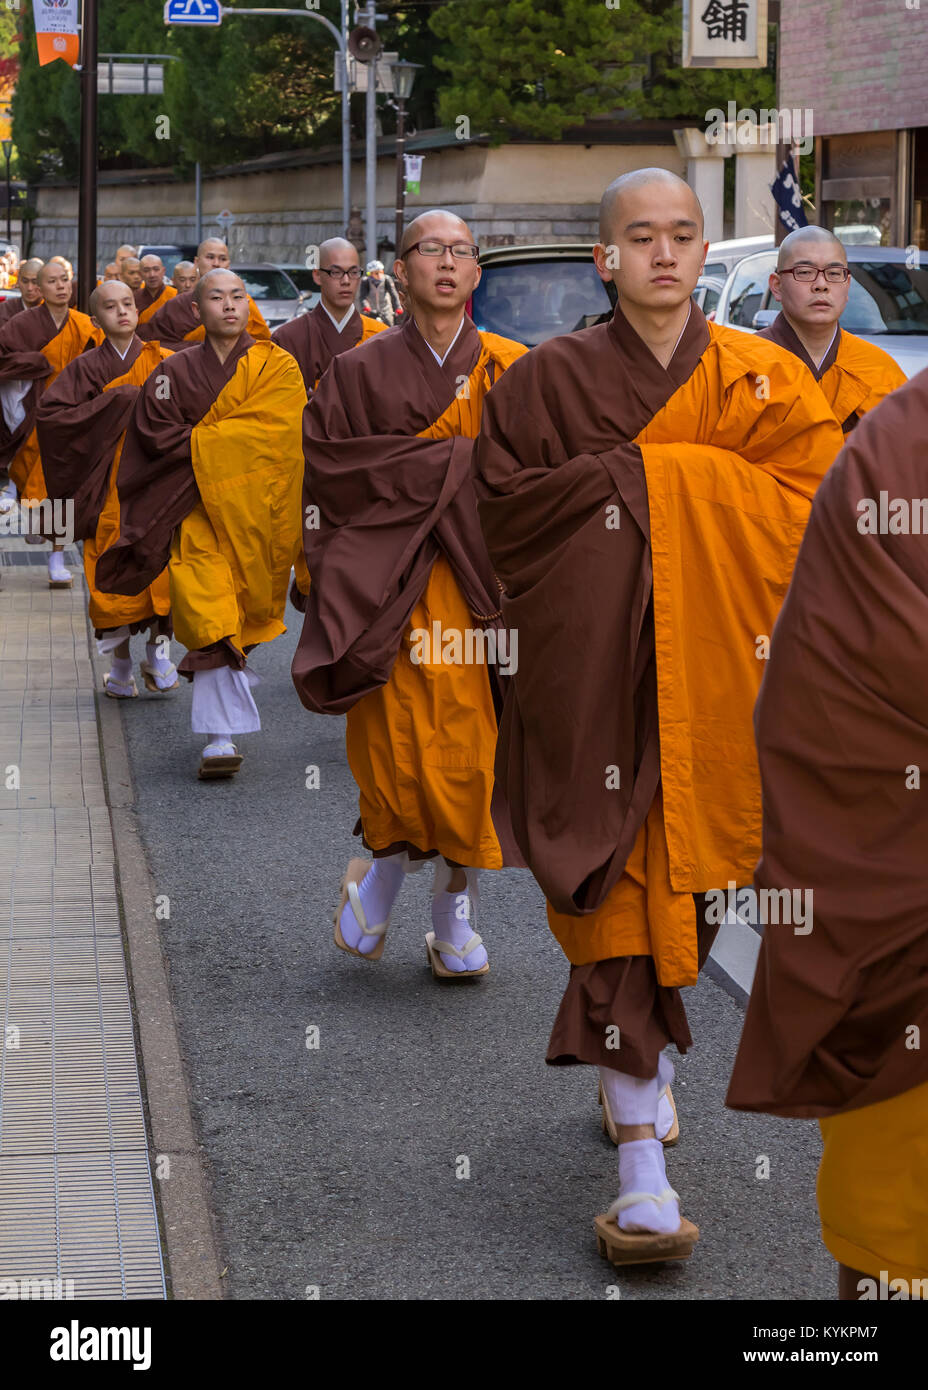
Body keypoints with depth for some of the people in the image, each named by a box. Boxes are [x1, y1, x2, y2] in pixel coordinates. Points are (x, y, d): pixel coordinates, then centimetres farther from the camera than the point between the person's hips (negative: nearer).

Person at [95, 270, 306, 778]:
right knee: (209, 615, -15)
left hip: (255, 506, 1)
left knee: (243, 613, 5)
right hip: (198, 508, -1)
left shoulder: (277, 366, 6)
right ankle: (222, 735, -15)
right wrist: (222, 444, -10)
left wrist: (197, 443, -8)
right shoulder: (176, 372, 9)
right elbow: (156, 434, -1)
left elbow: (272, 432, -8)